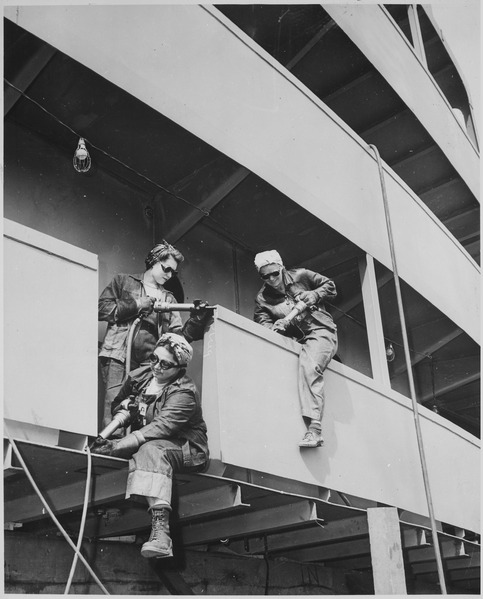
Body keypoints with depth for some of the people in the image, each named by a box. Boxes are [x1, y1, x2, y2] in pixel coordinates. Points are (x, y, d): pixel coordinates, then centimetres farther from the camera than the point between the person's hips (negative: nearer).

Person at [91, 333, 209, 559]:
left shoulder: (184, 393, -16)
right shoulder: (139, 376, 5)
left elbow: (160, 428, -29)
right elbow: (116, 406, 19)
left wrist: (116, 447, -36)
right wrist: (125, 407, -8)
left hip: (188, 450, -7)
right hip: (144, 445, 8)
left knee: (151, 449, -37)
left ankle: (160, 530, -51)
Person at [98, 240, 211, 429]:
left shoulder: (168, 298, 24)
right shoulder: (123, 282, 16)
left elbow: (177, 334, 14)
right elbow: (101, 309, 4)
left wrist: (196, 319, -3)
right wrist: (135, 305, -4)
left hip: (150, 364, 3)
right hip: (118, 358, -3)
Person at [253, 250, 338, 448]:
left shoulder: (301, 276, 4)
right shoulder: (262, 298, 7)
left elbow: (330, 286, 12)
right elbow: (262, 323, -3)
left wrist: (314, 295, -7)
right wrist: (276, 326, -25)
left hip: (321, 330, -5)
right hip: (297, 340, 6)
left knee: (308, 366, -31)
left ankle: (314, 428, -39)